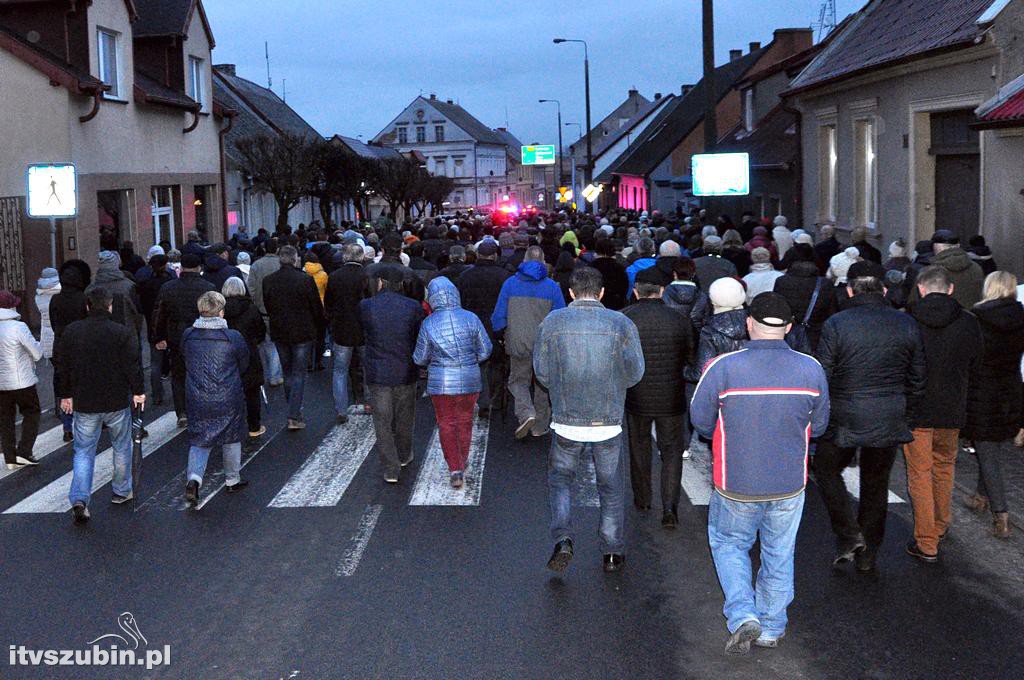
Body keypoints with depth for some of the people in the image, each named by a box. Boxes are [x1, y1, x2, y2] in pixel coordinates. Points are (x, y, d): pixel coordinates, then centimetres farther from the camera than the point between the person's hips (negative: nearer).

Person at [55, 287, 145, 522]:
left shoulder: (71, 332, -1)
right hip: (117, 402, -2)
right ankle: (121, 492, 27)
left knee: (83, 451, 7)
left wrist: (65, 395, 15)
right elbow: (133, 365, -9)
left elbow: (62, 366, 5)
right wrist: (138, 391, 3)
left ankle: (79, 498, -8)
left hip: (84, 405, 2)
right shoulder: (122, 332, -11)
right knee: (121, 447, 17)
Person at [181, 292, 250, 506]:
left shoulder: (188, 336, -4)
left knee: (199, 440, 11)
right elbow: (244, 365, 1)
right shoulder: (233, 337, -13)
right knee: (231, 438, 17)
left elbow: (186, 362, 10)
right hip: (228, 399, -2)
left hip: (197, 398, 2)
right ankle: (232, 480, 28)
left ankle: (193, 477, -11)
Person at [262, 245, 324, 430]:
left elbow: (267, 307, 6)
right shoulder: (305, 280, -15)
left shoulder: (268, 281, -4)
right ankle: (294, 417, -4)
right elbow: (317, 308, -8)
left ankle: (294, 412, 25)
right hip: (302, 332, -4)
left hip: (279, 333, 4)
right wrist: (317, 324, 11)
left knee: (288, 374, 17)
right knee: (299, 374, 2)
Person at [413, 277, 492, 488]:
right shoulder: (470, 318, -9)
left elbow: (420, 359, -2)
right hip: (470, 381, 2)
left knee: (446, 424, 10)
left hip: (440, 382, -2)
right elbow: (485, 351, -1)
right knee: (465, 421, 21)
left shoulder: (428, 324, -11)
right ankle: (462, 461, 36)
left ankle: (455, 469, 1)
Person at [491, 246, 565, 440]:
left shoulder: (510, 283, -5)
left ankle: (526, 413, -11)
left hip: (518, 344, 0)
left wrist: (497, 335, 15)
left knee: (518, 381, 14)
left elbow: (499, 316, -1)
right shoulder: (552, 286, -5)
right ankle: (540, 426, 20)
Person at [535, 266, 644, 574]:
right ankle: (613, 552, 21)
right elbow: (634, 374, -5)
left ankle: (563, 540, 0)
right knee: (611, 486, 15)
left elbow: (542, 374, -1)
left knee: (560, 478, 17)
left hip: (567, 420, 0)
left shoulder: (553, 322, -4)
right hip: (609, 421, 0)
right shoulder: (621, 323, -5)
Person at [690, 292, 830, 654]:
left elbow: (700, 420, -6)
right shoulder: (811, 369, -10)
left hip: (736, 485, -2)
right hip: (790, 486, 2)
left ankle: (742, 617, 5)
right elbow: (819, 425, 3)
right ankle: (771, 628, 30)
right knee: (779, 554, 19)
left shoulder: (723, 368, -18)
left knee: (728, 544, 20)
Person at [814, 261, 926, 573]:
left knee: (827, 470, 19)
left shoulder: (835, 325, -12)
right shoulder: (907, 325, -1)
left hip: (844, 418, -3)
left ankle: (849, 535, 5)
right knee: (876, 484, 16)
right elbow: (918, 378, 6)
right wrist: (904, 408, 20)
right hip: (889, 420, 3)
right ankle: (868, 555, 25)